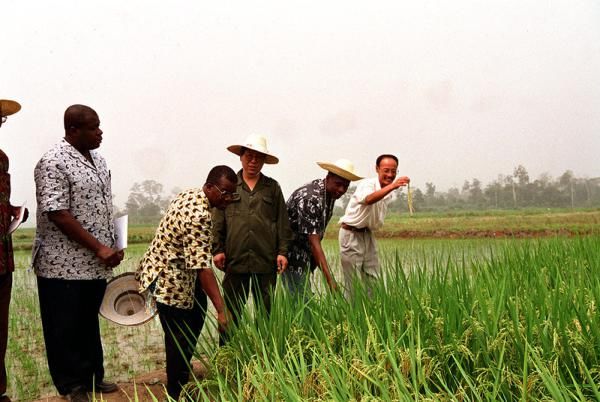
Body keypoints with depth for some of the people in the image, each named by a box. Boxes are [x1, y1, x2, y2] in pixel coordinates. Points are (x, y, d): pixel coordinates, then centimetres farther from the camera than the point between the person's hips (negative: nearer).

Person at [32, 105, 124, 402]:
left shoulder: (98, 161, 10)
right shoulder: (53, 163, -14)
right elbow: (57, 214, -20)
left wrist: (111, 248, 7)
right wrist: (99, 248, -19)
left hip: (95, 265, 7)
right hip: (64, 264, -7)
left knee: (90, 324, 18)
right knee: (65, 329, 7)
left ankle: (92, 377, 31)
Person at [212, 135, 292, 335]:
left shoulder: (273, 187, 11)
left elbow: (282, 223, 9)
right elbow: (218, 222, 6)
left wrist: (282, 252, 2)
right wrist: (218, 249, -2)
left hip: (266, 261, 1)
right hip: (235, 260, -1)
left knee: (265, 310, 8)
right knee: (231, 311, 3)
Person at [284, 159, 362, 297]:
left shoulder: (330, 193, 0)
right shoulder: (310, 198, -28)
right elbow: (314, 241, -31)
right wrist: (330, 279, -34)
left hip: (305, 253, 9)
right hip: (291, 253, -9)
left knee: (305, 296, 12)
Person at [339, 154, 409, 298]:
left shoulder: (388, 193, 6)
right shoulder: (367, 184, -19)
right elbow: (368, 199, -46)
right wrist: (392, 186, -57)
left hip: (367, 234, 8)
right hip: (351, 234, -7)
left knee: (373, 280, 7)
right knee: (353, 282, -2)